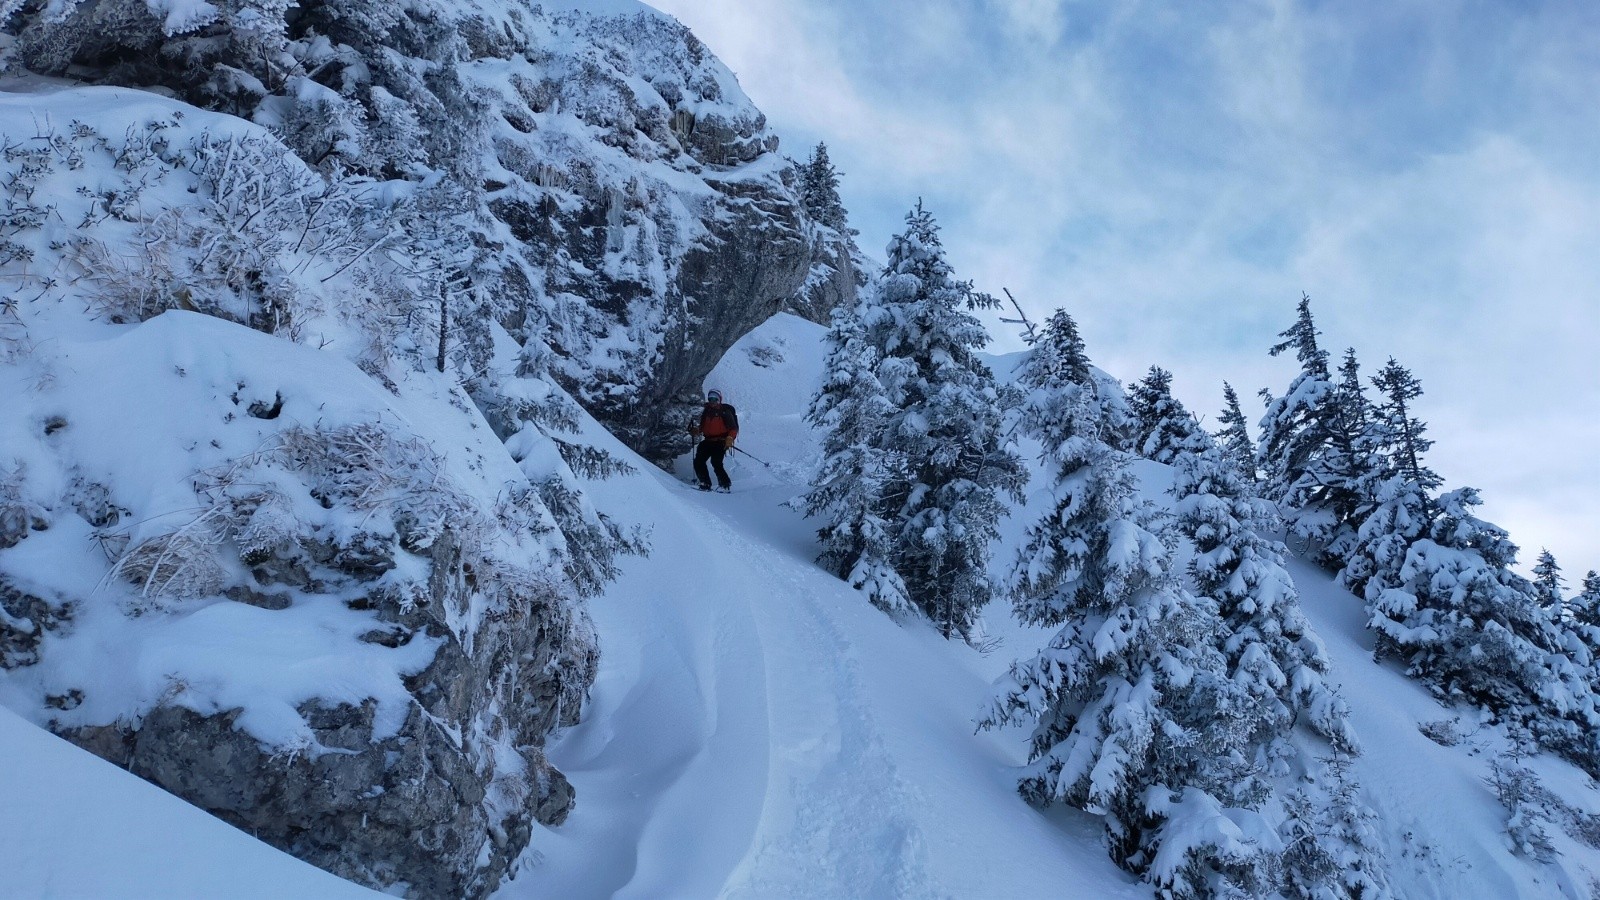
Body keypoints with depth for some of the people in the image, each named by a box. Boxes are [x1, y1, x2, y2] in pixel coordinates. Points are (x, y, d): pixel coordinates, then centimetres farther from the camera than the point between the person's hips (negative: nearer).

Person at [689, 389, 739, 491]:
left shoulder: (725, 412, 0)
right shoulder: (706, 412, 17)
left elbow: (734, 428, -2)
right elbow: (702, 427, 25)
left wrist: (730, 438, -18)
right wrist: (696, 431, 4)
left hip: (720, 442, -6)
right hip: (708, 441, 6)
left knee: (716, 462, -22)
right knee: (698, 461, -6)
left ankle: (725, 484, -10)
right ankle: (705, 484, 1)